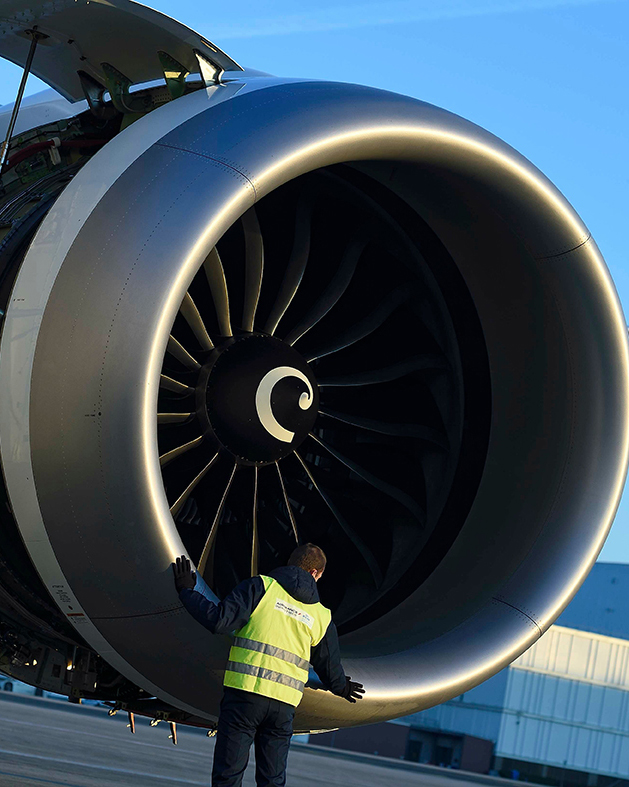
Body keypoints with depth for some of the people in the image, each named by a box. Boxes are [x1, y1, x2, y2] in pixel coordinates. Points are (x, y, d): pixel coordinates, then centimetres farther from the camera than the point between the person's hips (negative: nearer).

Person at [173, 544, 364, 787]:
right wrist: (342, 688, 44)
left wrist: (187, 592, 2)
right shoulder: (321, 616, 12)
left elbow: (220, 621, -11)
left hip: (245, 693, -3)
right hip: (284, 704, 3)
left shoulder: (261, 587, -1)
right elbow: (331, 669, 22)